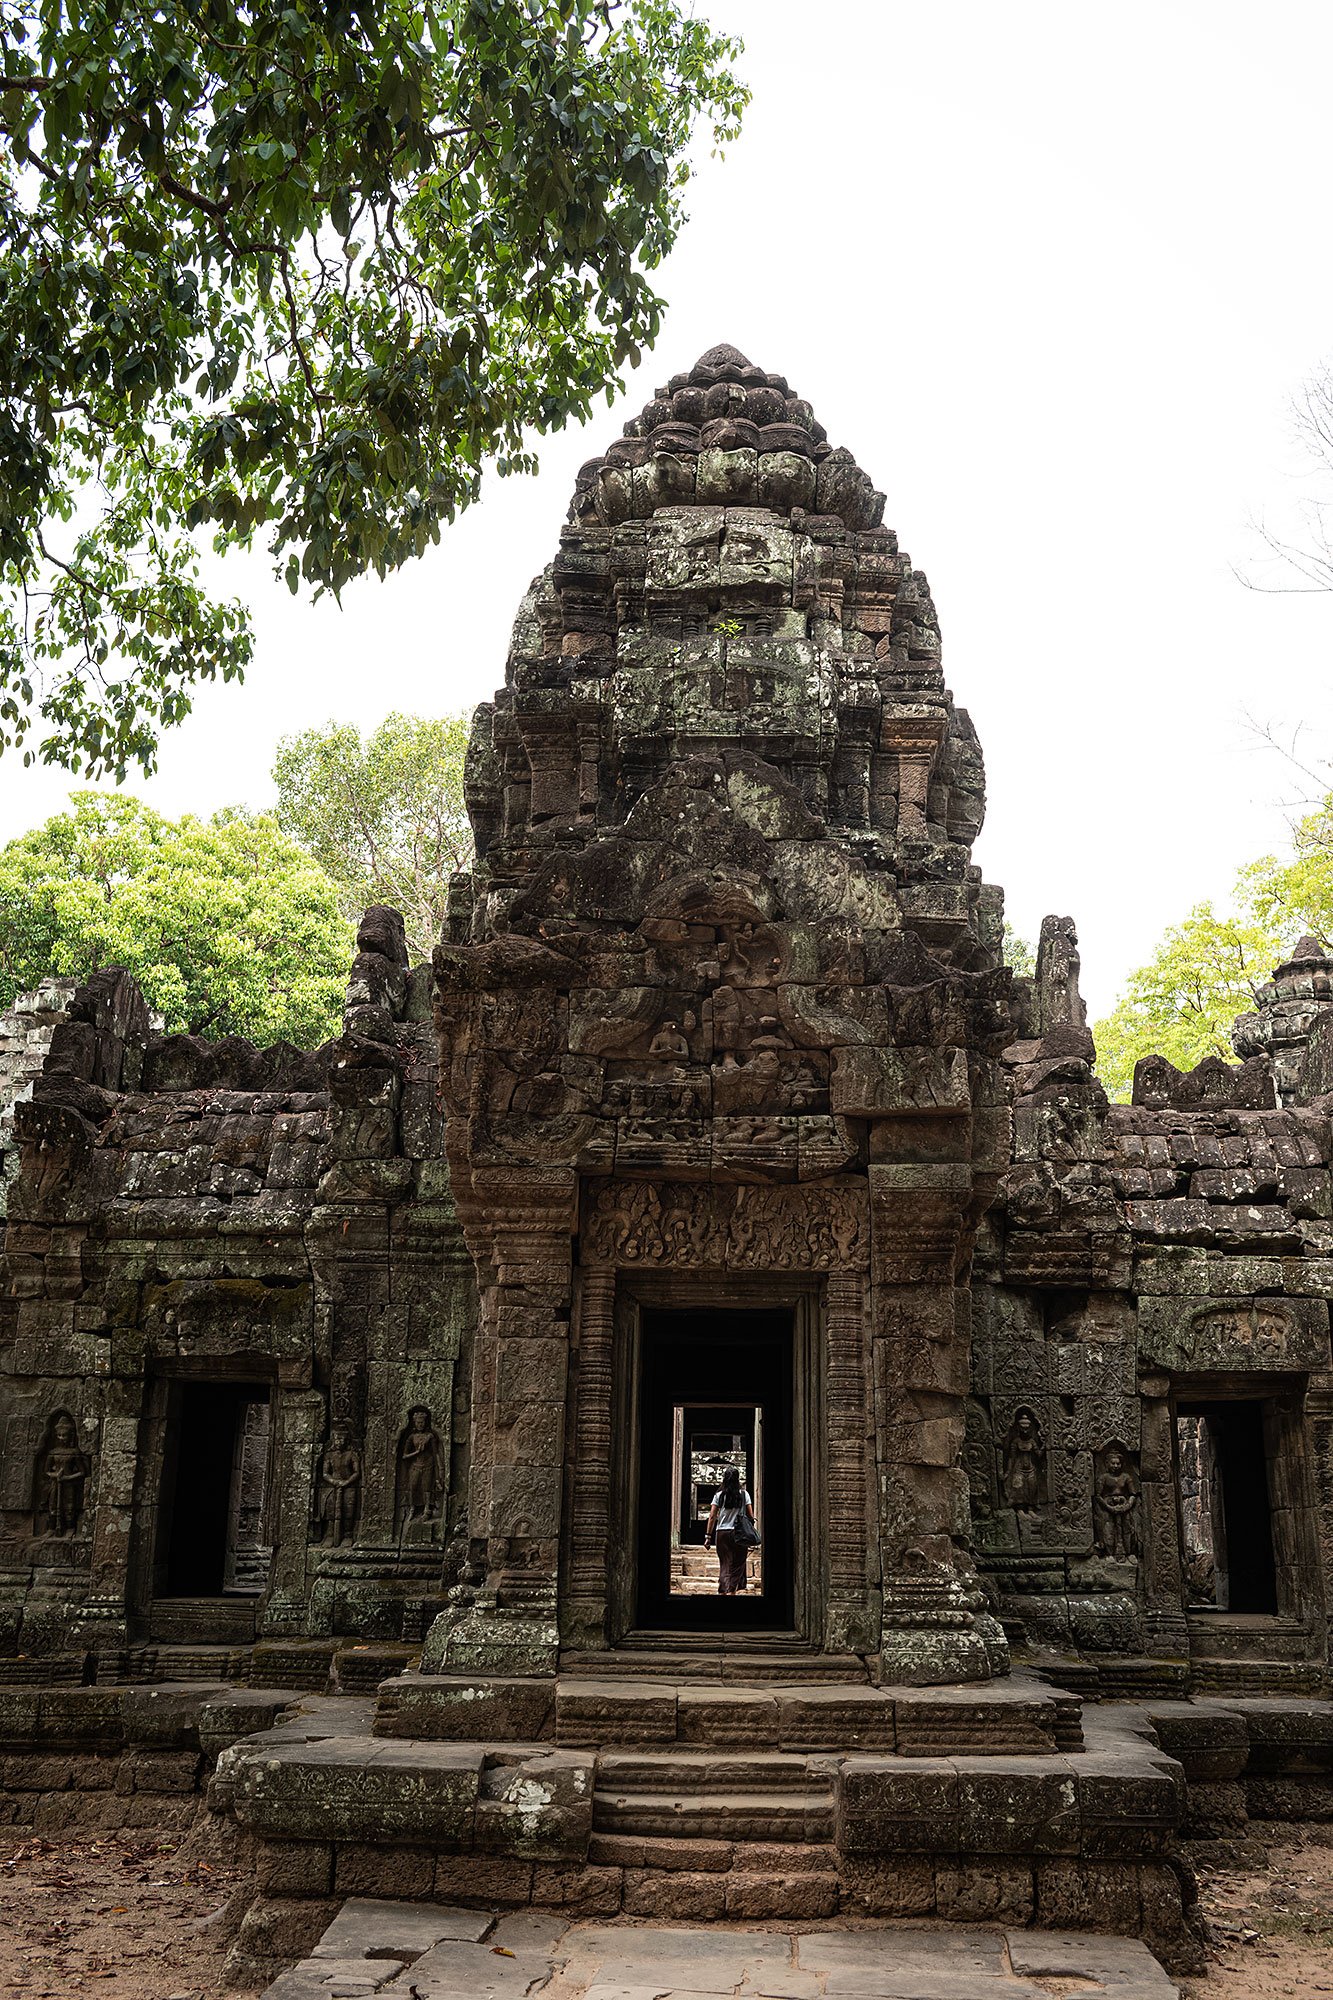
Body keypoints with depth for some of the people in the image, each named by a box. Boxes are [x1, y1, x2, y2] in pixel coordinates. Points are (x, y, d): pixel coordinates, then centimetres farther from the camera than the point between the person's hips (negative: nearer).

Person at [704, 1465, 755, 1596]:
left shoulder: (719, 1495, 3)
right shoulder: (744, 1494, 2)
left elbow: (712, 1517, 0)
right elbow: (751, 1515, 1)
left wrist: (708, 1536, 4)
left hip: (721, 1532, 1)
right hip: (739, 1534, -1)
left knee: (724, 1565, 9)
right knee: (737, 1565, 5)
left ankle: (722, 1592, 2)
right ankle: (732, 1591, -7)